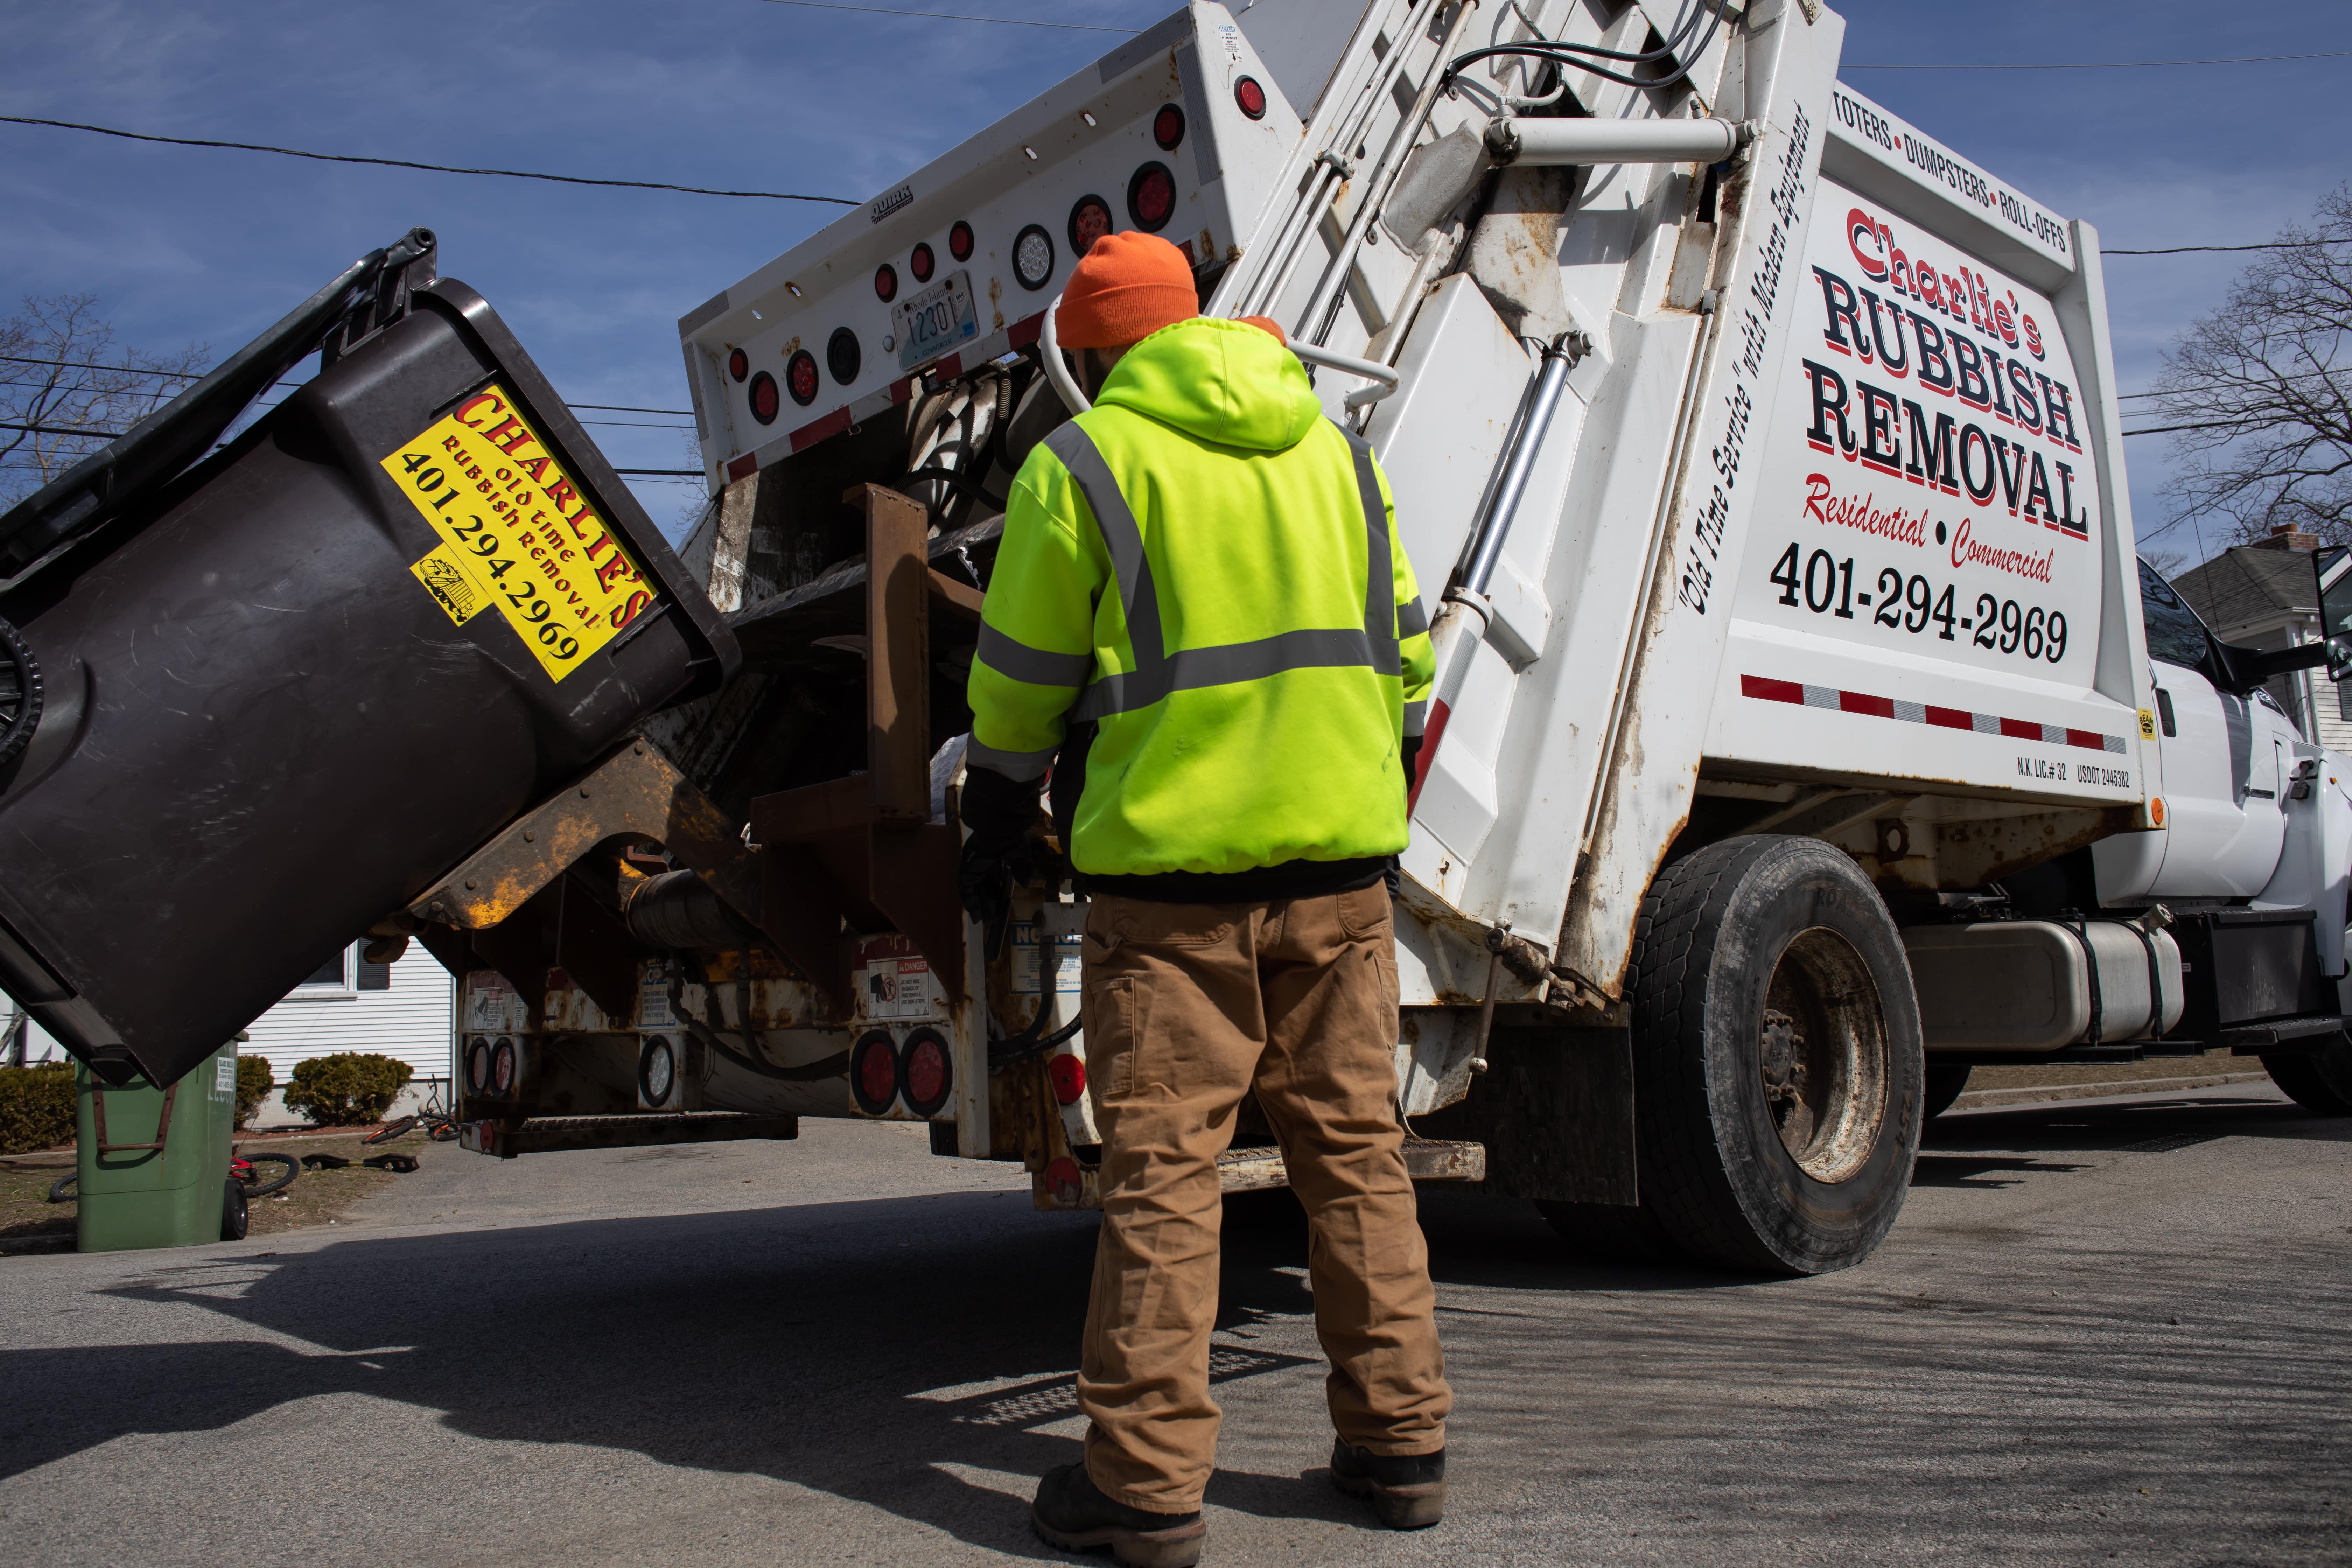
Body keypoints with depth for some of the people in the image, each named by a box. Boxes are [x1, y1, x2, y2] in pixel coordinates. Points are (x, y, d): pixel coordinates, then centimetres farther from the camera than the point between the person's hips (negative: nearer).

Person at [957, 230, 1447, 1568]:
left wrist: (997, 836, 15)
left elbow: (1022, 687, 1)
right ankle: (1400, 1442, 18)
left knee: (1163, 1168, 0)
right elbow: (1404, 662, 17)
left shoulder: (1084, 464, 0)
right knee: (1356, 1145, 11)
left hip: (1172, 866, -4)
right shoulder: (1337, 454, 15)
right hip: (1338, 864, 5)